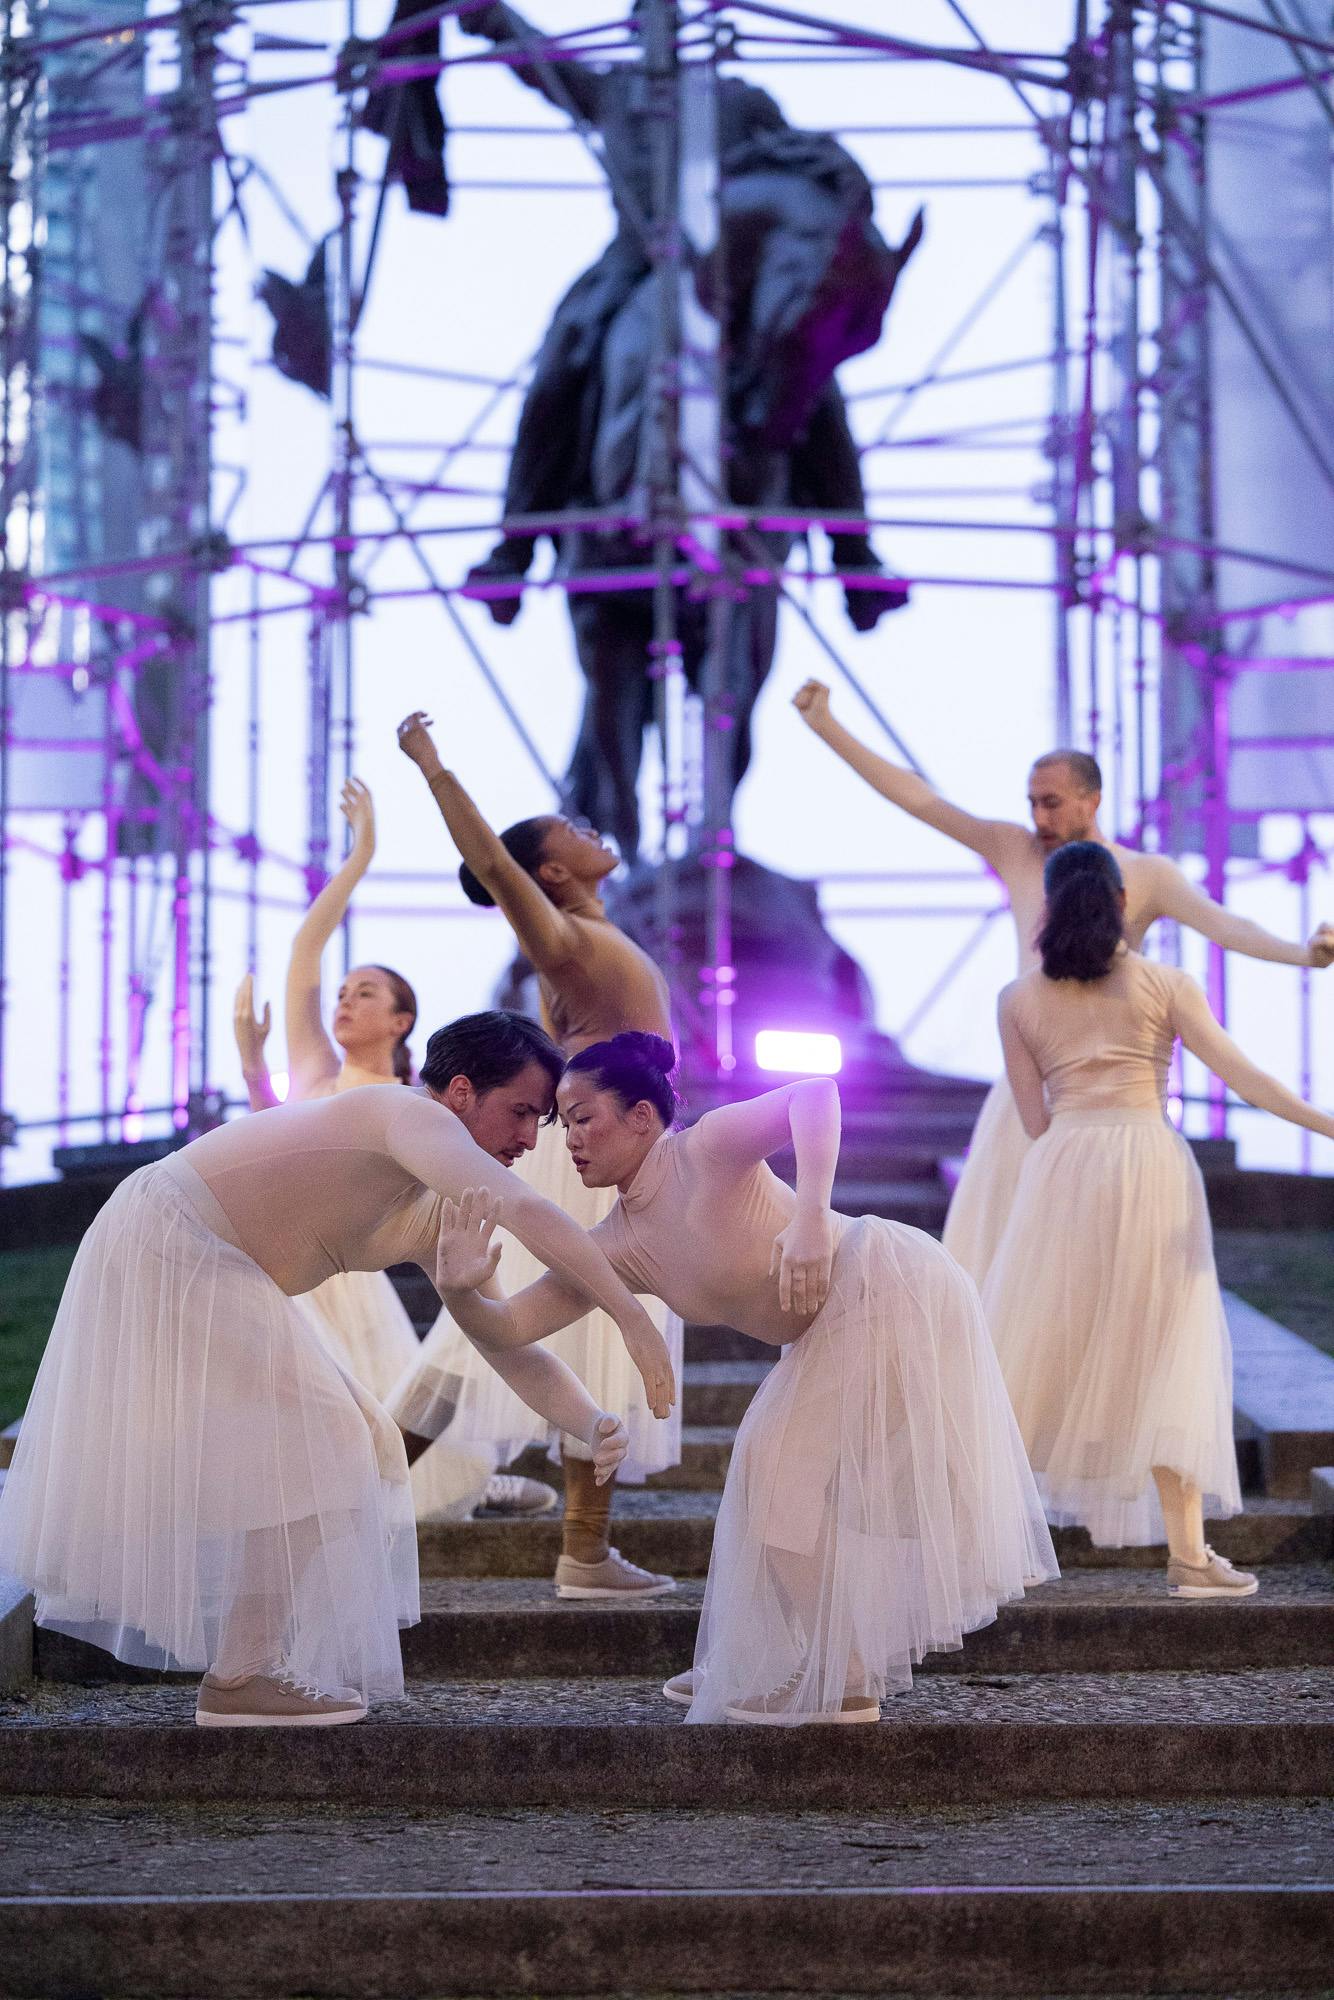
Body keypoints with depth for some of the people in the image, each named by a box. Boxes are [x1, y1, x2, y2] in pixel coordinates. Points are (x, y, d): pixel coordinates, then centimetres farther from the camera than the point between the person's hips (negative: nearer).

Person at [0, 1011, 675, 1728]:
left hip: (211, 1278, 11)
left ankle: (248, 1657, 16)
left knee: (349, 1444, 14)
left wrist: (590, 1423, -8)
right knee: (305, 1451, -12)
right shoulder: (410, 1114, -19)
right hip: (160, 1251, -11)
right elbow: (522, 1210, -36)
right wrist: (632, 1318, -38)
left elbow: (507, 1344, 9)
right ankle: (237, 1679, -9)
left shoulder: (434, 1219, 10)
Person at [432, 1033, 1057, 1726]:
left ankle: (843, 1686, 2)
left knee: (817, 1472, -7)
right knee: (783, 1461, 15)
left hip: (894, 1289, -9)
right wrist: (460, 1290, -23)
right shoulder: (617, 1247, 3)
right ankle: (775, 1667, 27)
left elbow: (816, 1091, -36)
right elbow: (515, 1324, -2)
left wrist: (808, 1218, -47)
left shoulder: (704, 1150, -19)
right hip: (832, 1333, 9)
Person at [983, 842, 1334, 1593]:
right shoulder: (1165, 985, 4)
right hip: (1153, 1167, -1)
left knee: (1034, 1359, 8)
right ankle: (1189, 1553, -2)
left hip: (1063, 1171, 1)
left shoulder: (1020, 1000, 8)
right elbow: (1239, 1073, -5)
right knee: (1167, 1361, 2)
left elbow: (1035, 1118, 8)